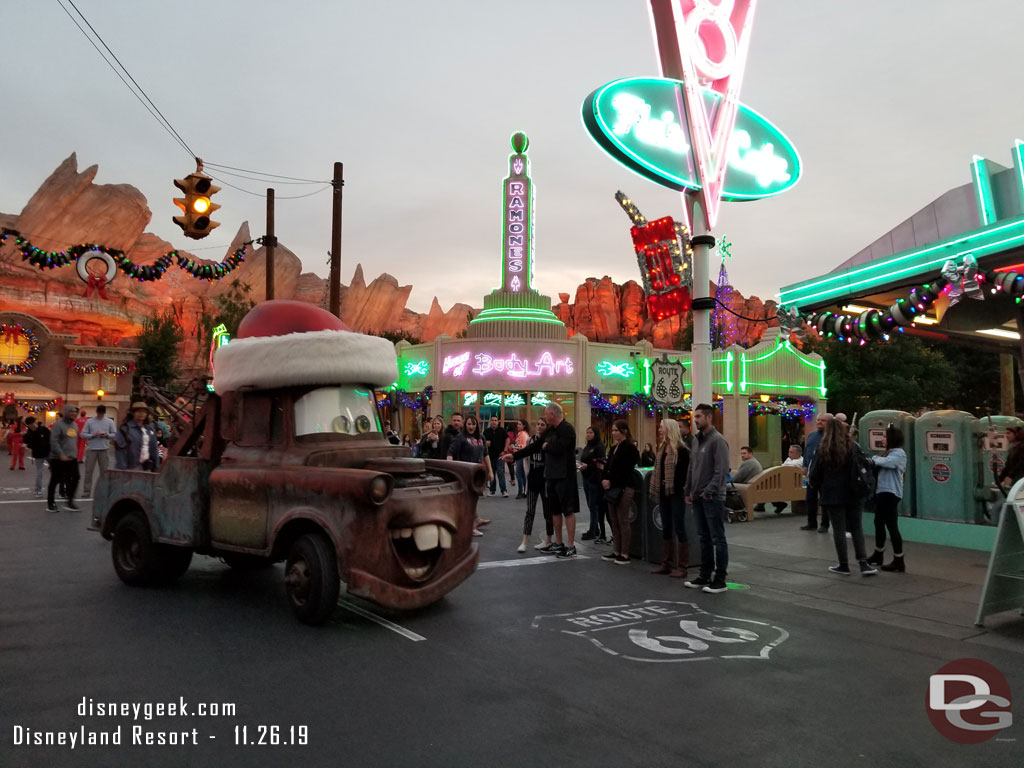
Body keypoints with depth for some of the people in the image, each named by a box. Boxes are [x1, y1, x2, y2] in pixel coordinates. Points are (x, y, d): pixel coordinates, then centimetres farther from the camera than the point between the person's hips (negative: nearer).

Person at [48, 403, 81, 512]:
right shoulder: (59, 424, -11)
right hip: (58, 458, -7)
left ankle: (70, 501, 12)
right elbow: (53, 441, -17)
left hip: (72, 458, 7)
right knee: (55, 480, 4)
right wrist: (61, 454, -23)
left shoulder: (75, 425, 12)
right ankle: (50, 503, 17)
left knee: (75, 478, 2)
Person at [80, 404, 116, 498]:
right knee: (88, 471, 3)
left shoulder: (110, 422, 5)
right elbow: (83, 434, 1)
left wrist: (107, 435, -13)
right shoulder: (89, 421, 4)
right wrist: (93, 435, -15)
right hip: (91, 449, 0)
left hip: (104, 449, 0)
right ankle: (86, 491, 9)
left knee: (105, 471, 3)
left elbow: (115, 434, 6)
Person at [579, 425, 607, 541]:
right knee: (591, 505, 12)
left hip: (595, 479, -8)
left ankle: (593, 532, 0)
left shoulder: (599, 446, -9)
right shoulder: (587, 447, 16)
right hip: (587, 478, 8)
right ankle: (596, 529, 20)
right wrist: (581, 466, 2)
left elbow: (600, 464, -16)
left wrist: (587, 466, -23)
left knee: (593, 506, -4)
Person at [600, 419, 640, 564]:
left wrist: (611, 482, -12)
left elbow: (624, 470, -15)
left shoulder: (629, 448, -10)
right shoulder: (614, 448, 16)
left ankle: (625, 555, 1)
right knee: (614, 520, 10)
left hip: (623, 488, -8)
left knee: (622, 521, -5)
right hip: (612, 487, 8)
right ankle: (616, 552, 17)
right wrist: (604, 480, -2)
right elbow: (608, 466, 15)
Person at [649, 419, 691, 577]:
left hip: (676, 494, -8)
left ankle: (682, 567, 5)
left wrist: (684, 491, -19)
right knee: (666, 529, 13)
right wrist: (656, 490, 9)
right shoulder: (662, 448, 12)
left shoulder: (681, 450, -12)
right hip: (664, 494, 8)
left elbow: (685, 473, -14)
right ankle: (666, 564, 21)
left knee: (679, 529, -2)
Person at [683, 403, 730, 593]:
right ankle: (705, 576, 21)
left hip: (712, 498, -8)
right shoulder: (698, 440, 15)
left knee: (717, 539, -1)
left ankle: (720, 579, 4)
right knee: (704, 538, 14)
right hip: (698, 498, 8)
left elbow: (722, 470, -19)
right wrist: (688, 490, 15)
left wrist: (709, 491, -21)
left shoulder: (717, 440, -11)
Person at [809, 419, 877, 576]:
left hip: (832, 496, -2)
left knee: (839, 530, 4)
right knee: (856, 528, 10)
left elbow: (815, 475, -2)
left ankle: (844, 565, 9)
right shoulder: (853, 447, -2)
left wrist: (818, 487, 17)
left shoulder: (822, 450, -5)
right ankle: (863, 563, 2)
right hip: (852, 494, 2)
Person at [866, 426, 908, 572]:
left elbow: (884, 462, -28)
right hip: (882, 492, 10)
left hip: (890, 494, -10)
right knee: (879, 523, 18)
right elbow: (880, 465, 10)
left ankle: (899, 561, -3)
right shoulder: (889, 452, 19)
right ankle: (878, 555, 31)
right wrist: (875, 460, -7)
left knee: (892, 526, -8)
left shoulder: (899, 453, -12)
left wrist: (874, 459, -12)